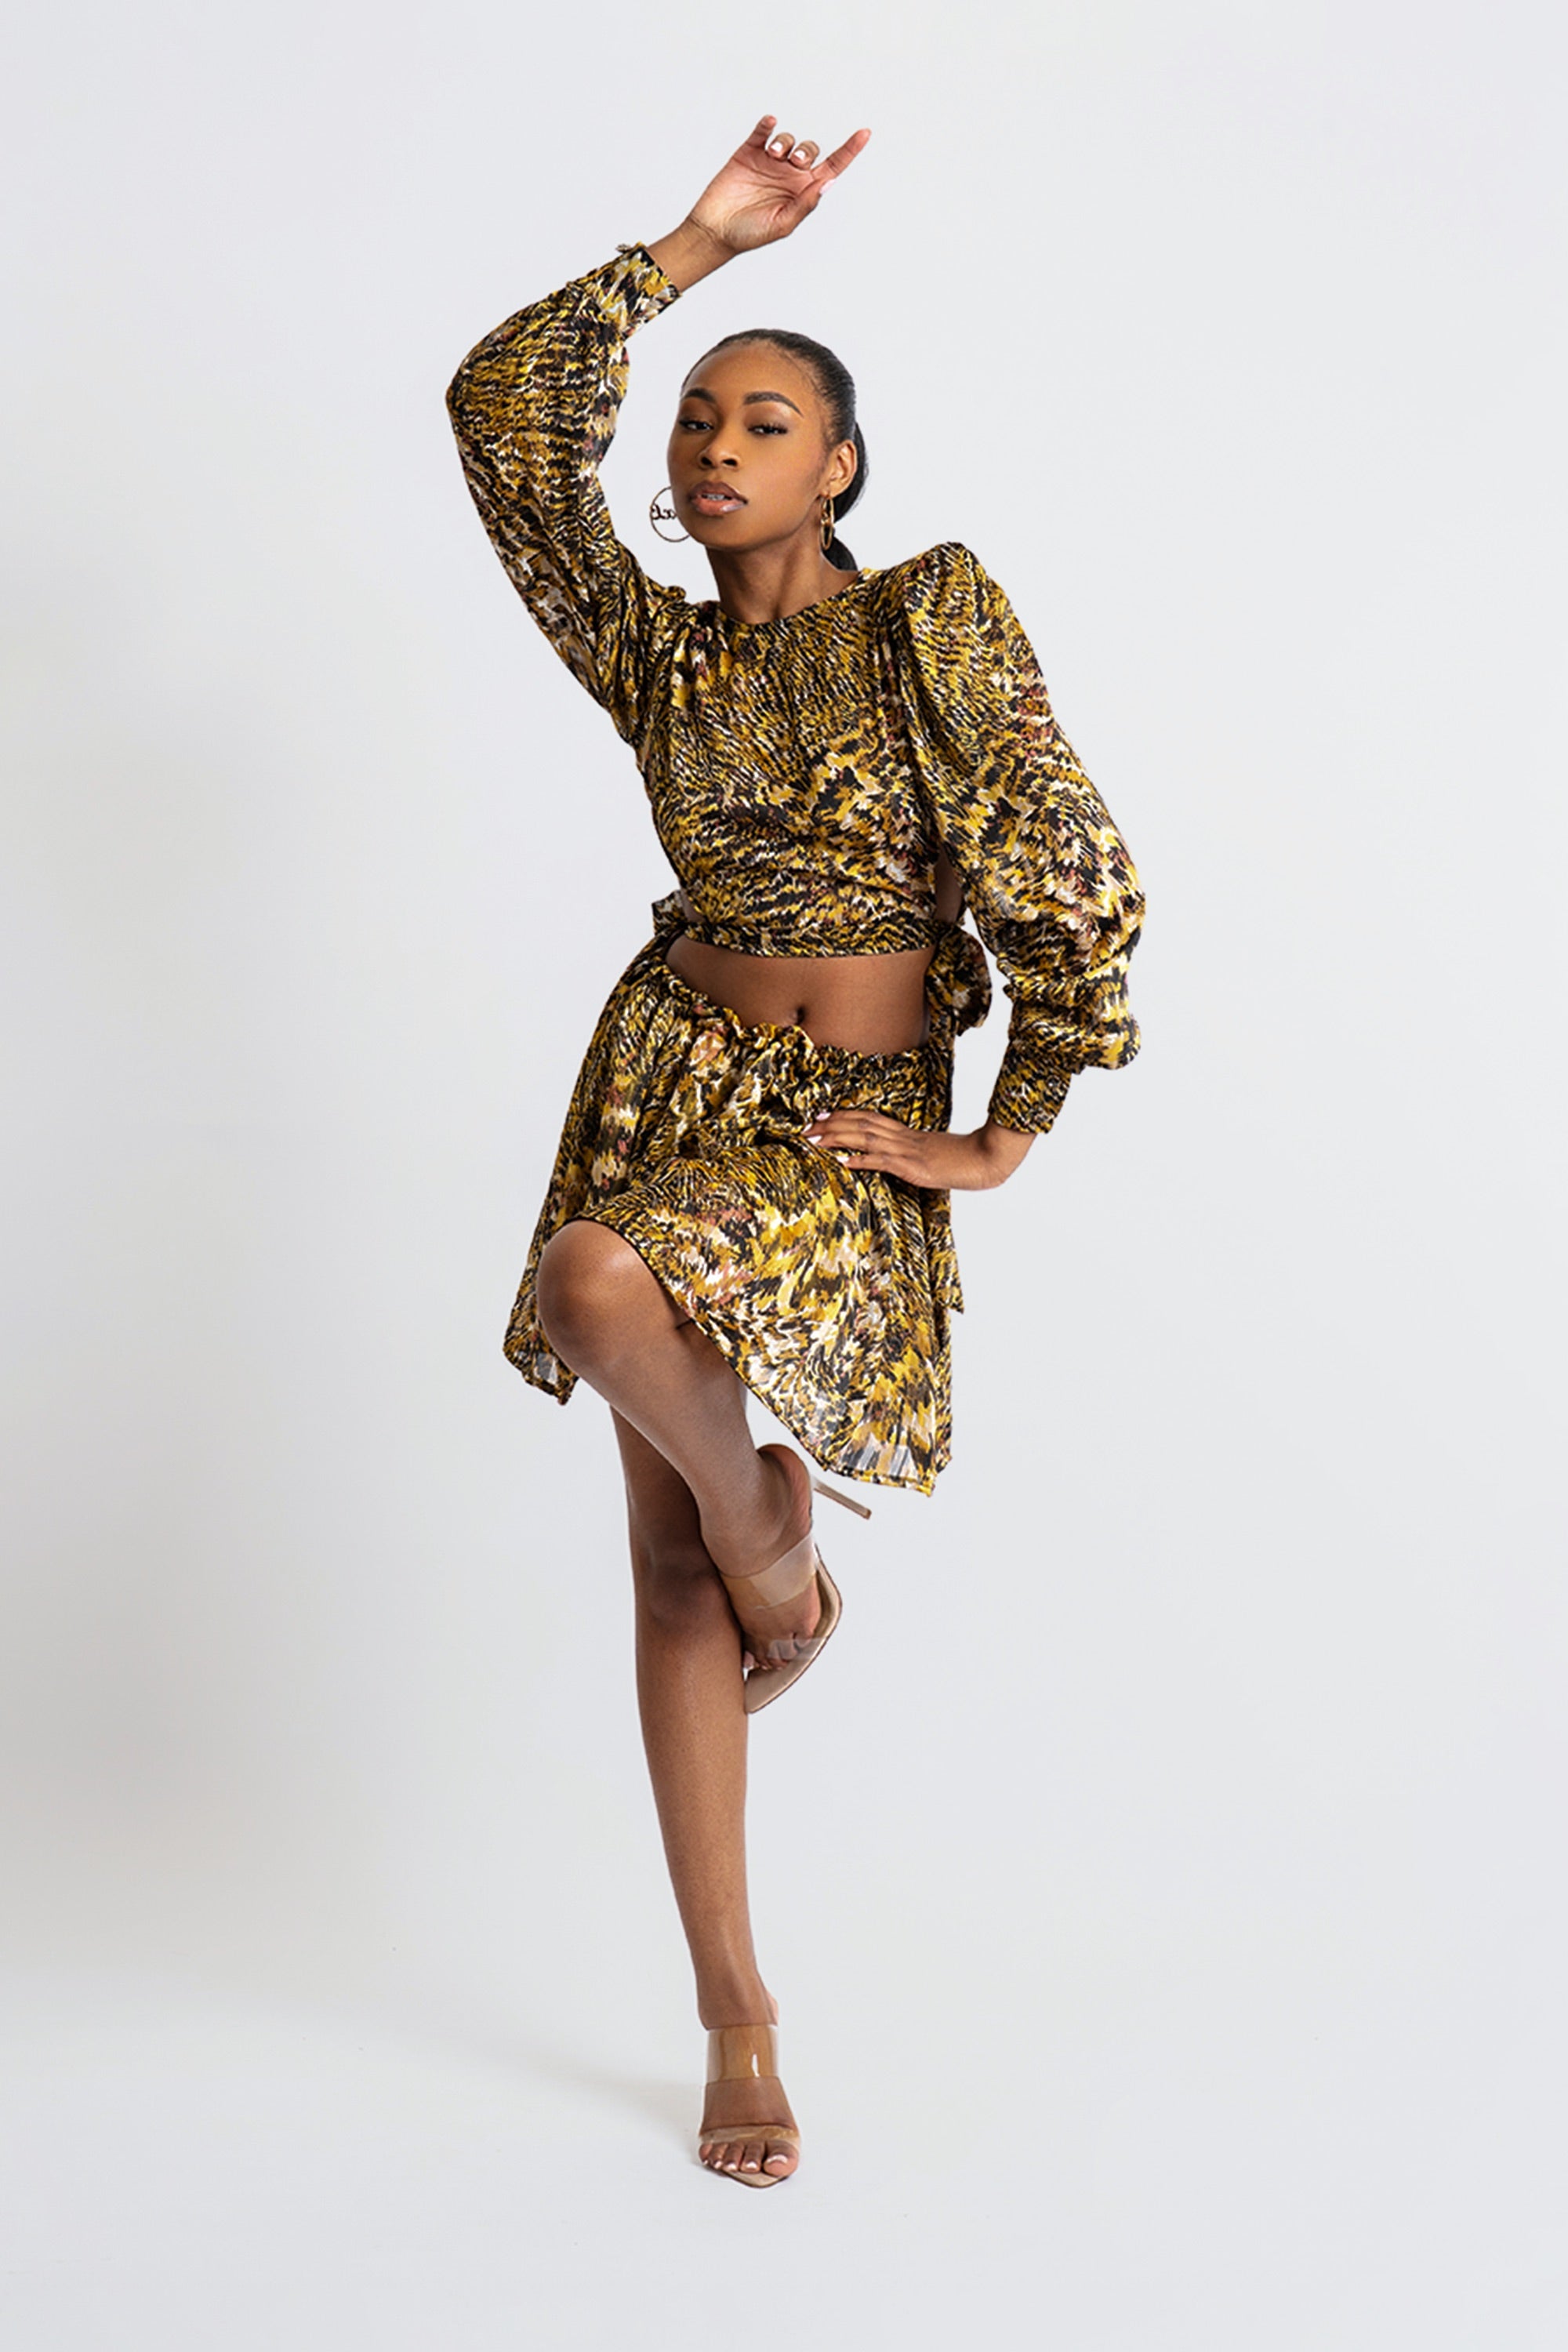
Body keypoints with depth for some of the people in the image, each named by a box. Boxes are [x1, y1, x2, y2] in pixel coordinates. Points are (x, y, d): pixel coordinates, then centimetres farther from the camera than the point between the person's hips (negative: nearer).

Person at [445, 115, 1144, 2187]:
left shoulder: (934, 615, -4)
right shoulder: (657, 648, 7)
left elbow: (1070, 873, -7)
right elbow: (505, 414, -1)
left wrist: (1010, 1135, -7)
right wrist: (691, 249, -1)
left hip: (850, 1131, -4)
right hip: (670, 1072, 5)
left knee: (602, 1287, -36)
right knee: (670, 1569, 3)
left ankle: (772, 1528, -3)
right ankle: (739, 2017, 14)